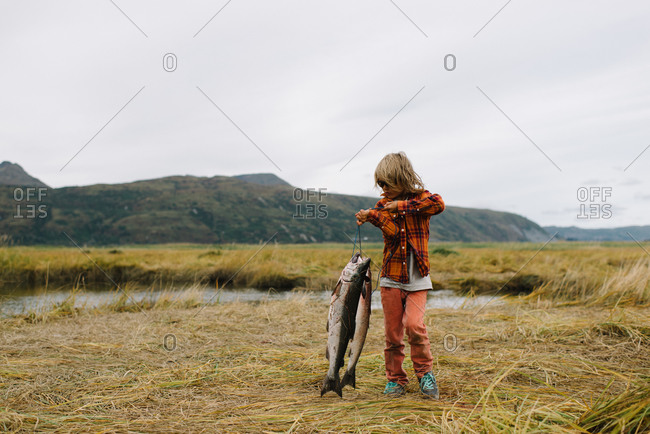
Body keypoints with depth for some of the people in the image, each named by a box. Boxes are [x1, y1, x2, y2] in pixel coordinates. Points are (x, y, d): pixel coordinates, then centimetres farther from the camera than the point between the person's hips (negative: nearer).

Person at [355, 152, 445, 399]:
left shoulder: (419, 198, 2)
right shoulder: (384, 204, 8)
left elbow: (438, 204, -22)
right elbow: (393, 232, -11)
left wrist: (401, 206, -22)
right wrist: (372, 217, -30)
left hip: (417, 279, -2)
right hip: (391, 278, 2)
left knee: (414, 324, -18)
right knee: (392, 332, 5)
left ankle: (425, 372, 3)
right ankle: (395, 380, 21)